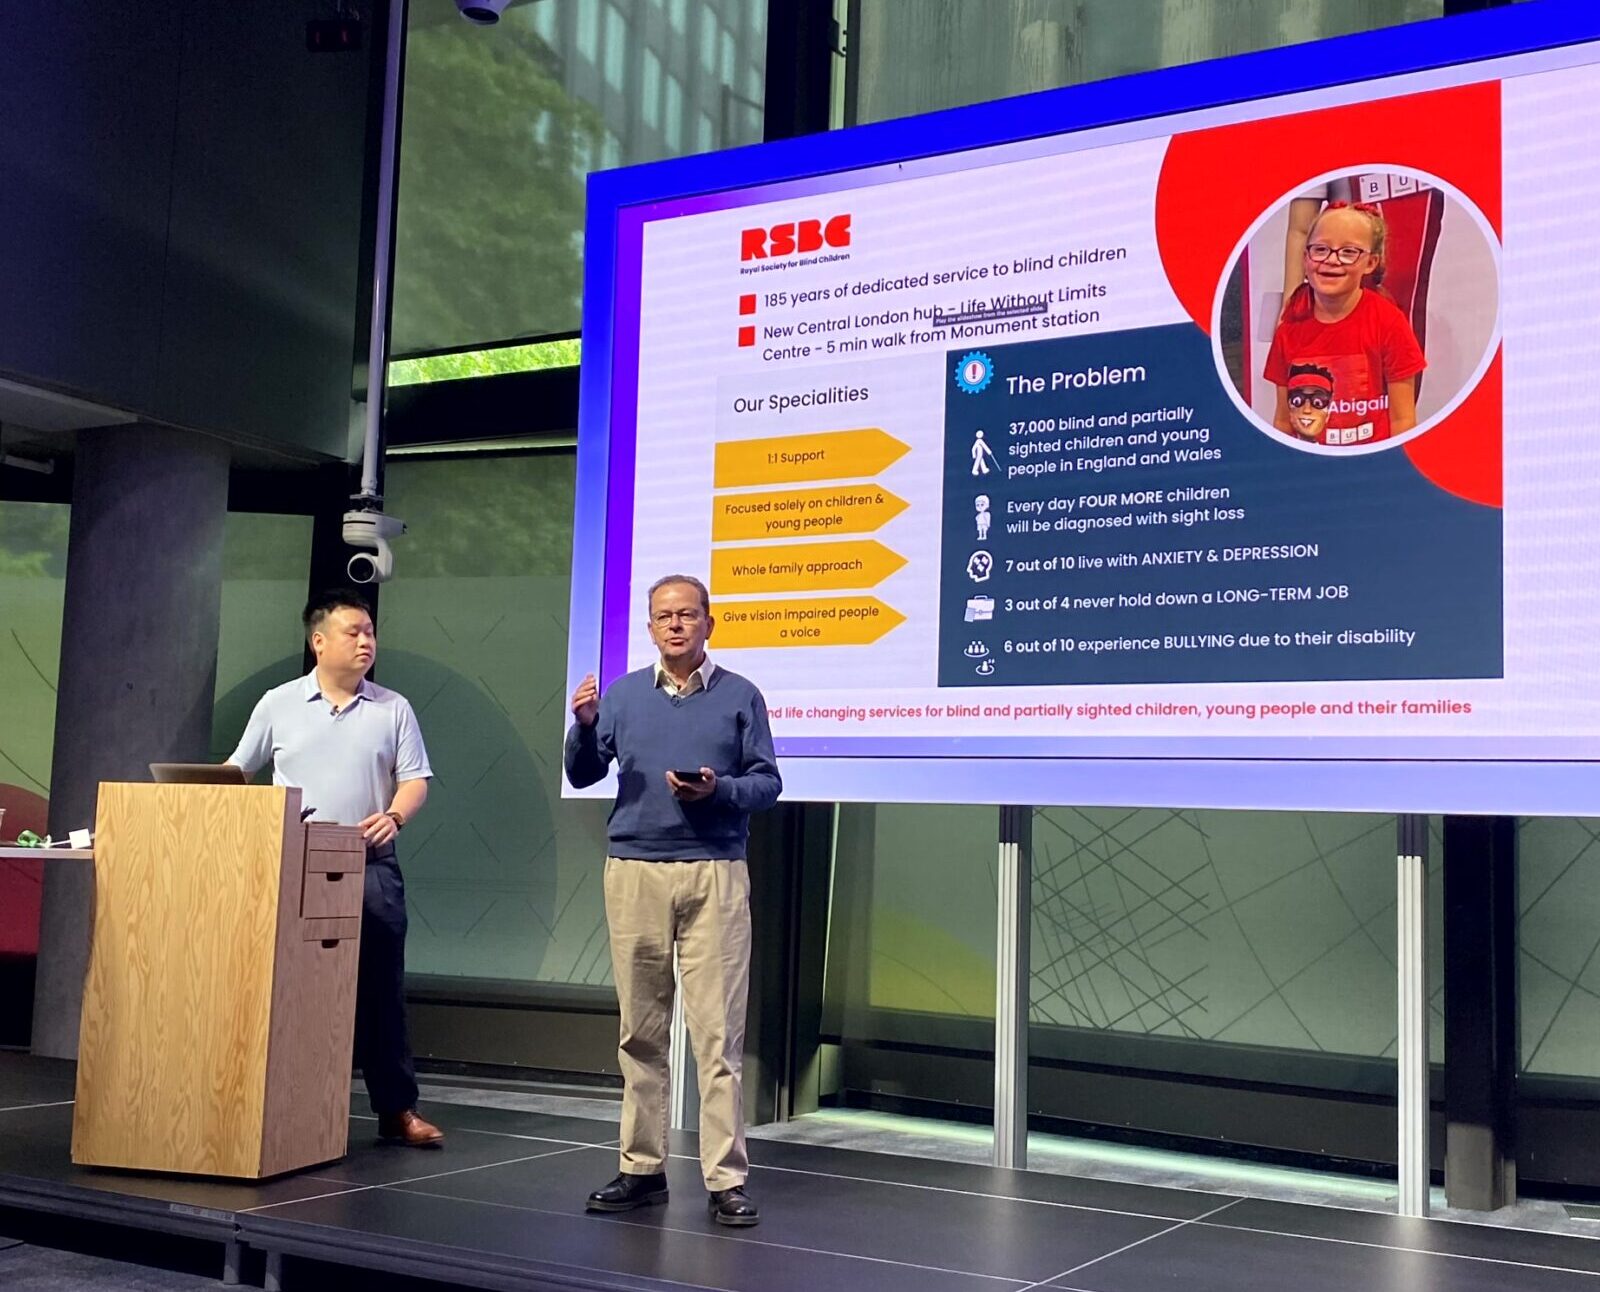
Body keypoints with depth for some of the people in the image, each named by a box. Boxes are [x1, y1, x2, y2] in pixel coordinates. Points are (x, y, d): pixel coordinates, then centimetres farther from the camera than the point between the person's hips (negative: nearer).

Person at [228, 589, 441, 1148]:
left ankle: (397, 1110, 6)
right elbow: (237, 771, 14)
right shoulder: (278, 704, 8)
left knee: (380, 990, 1)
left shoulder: (393, 709, 7)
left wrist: (394, 816, -15)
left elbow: (415, 779, 4)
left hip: (370, 866, 0)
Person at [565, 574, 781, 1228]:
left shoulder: (741, 696, 6)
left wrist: (718, 790, -15)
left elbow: (767, 783, 4)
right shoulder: (623, 693, 11)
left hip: (715, 877, -2)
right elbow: (583, 775, 7)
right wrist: (584, 726, -11)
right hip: (635, 873, 2)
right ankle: (642, 1168, 16)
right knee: (641, 1031, 7)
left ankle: (726, 1180, -1)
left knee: (718, 1032, -5)